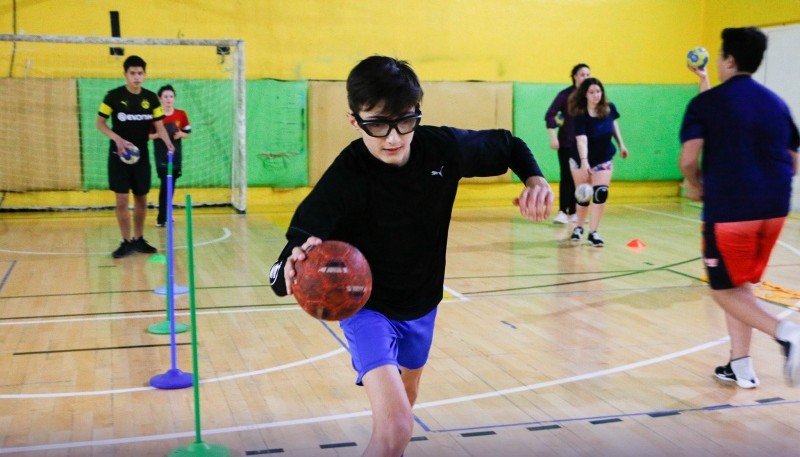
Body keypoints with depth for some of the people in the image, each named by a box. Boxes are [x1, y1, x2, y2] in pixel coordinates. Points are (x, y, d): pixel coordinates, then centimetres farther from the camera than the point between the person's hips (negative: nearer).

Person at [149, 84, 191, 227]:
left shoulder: (181, 114, 3)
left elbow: (187, 133, 9)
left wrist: (180, 134, -12)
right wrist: (158, 134, -19)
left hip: (176, 155, 4)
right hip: (161, 155, -3)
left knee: (172, 184, 9)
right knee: (165, 183, -10)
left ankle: (165, 214, 23)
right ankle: (161, 217, -4)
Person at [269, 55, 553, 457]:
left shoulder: (443, 148, -20)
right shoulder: (343, 180, -32)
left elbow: (507, 144, 1)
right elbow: (282, 275, -37)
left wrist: (534, 179, -20)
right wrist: (293, 267, -62)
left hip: (423, 304, 5)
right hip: (367, 308, -5)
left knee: (406, 396, 31)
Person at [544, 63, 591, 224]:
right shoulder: (565, 94, -8)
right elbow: (550, 116, -11)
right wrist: (553, 137, -19)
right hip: (566, 143, -4)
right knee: (566, 177, -7)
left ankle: (572, 213, 14)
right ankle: (562, 212, -5)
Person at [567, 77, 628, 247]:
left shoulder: (609, 108, -13)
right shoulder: (580, 115, -26)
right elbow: (581, 140, -38)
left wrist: (621, 144, 11)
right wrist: (584, 162, -51)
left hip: (604, 159, 2)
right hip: (581, 160, -2)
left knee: (601, 193, -12)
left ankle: (593, 232, -4)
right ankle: (579, 227, 31)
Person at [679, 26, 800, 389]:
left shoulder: (706, 103, -3)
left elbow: (688, 160, -12)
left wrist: (696, 186, 8)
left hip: (728, 210, -6)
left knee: (724, 289, 7)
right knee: (741, 283, 20)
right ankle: (740, 366, 21)